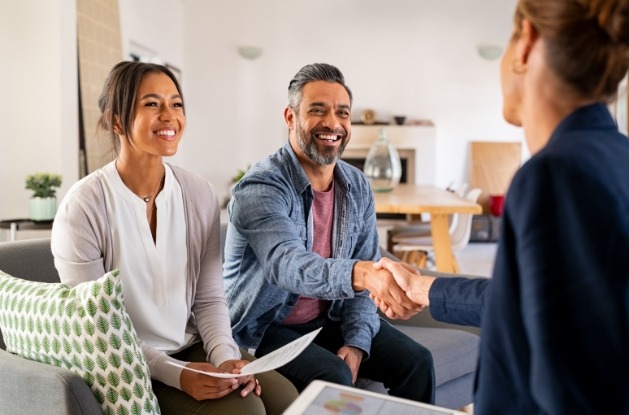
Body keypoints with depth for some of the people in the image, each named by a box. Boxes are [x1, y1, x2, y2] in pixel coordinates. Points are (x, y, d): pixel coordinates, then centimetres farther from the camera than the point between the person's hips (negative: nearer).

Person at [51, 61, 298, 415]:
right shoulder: (83, 207, -14)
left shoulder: (201, 194, -2)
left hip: (195, 349, 5)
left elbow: (210, 299, 2)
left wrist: (226, 357, -14)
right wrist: (175, 374, -21)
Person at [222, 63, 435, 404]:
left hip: (331, 318, 6)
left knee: (416, 362, -5)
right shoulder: (259, 189, -22)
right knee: (333, 378, -29)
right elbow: (288, 264, -39)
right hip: (266, 327, -5)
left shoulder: (357, 187, -1)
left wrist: (357, 341, -11)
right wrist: (362, 273, -57)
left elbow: (364, 273, 2)